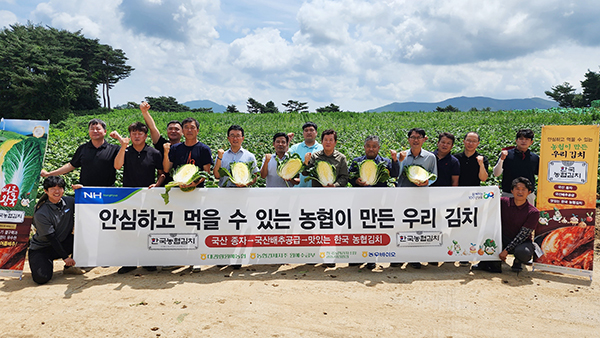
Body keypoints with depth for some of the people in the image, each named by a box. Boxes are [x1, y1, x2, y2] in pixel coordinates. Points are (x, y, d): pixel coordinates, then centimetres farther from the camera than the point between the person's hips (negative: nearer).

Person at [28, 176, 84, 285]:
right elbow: (51, 238, -19)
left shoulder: (69, 201, -5)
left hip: (63, 243, 5)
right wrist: (65, 257, -19)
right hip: (40, 248, -5)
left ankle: (69, 267, -1)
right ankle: (47, 263, 12)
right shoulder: (41, 214, -20)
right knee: (42, 278, -26)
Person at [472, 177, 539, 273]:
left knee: (523, 252, -38)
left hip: (522, 242, -3)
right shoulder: (503, 202, -4)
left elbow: (523, 234, -16)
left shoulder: (533, 212, -13)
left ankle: (518, 261, 4)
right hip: (503, 240, 3)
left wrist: (506, 250, -21)